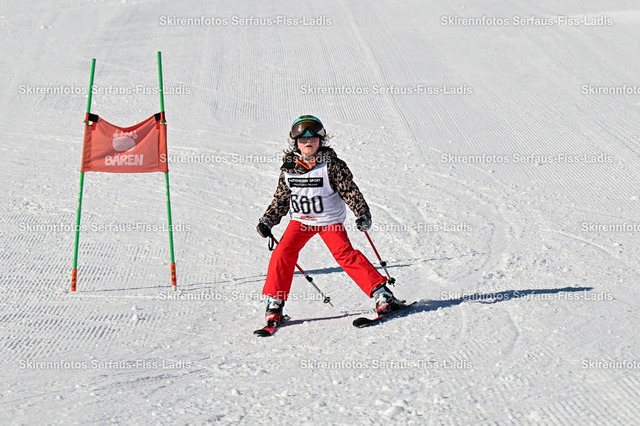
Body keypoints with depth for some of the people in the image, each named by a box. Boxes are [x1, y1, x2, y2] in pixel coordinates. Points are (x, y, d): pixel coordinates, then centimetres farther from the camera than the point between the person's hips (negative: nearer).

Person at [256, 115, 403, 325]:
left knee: (345, 254, -16)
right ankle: (275, 302, -2)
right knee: (283, 252, -14)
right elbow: (281, 198, 11)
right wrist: (267, 220, 5)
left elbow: (349, 190, -11)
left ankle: (381, 293, -9)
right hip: (300, 220, 3)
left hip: (330, 220, -3)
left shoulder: (331, 165, -11)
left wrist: (362, 213, -21)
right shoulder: (289, 168, 0)